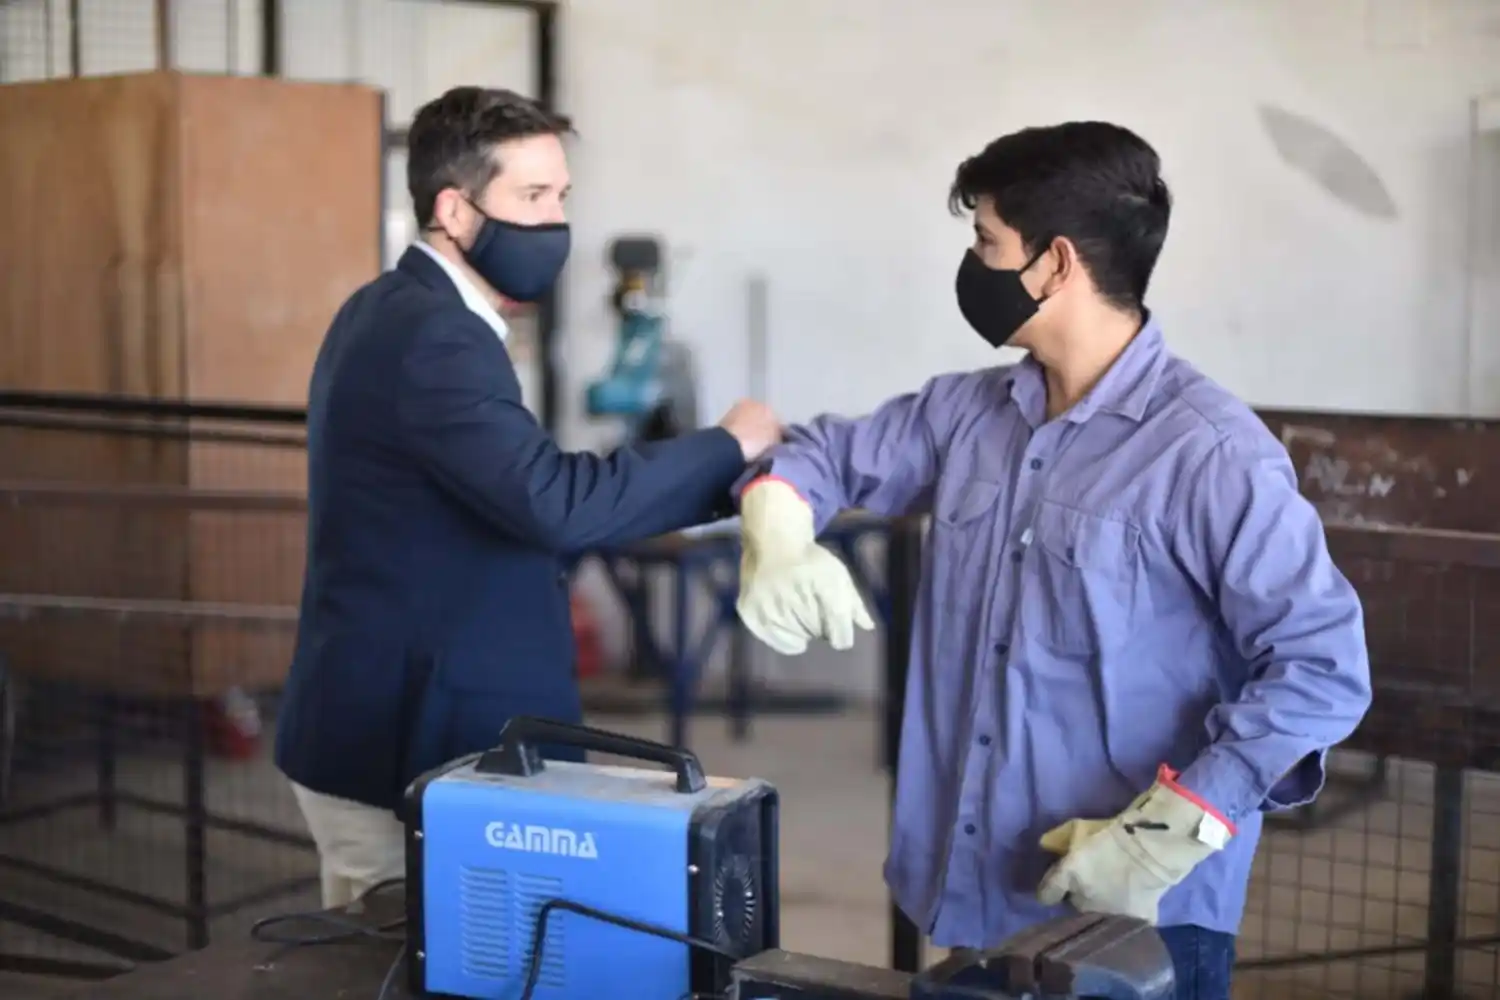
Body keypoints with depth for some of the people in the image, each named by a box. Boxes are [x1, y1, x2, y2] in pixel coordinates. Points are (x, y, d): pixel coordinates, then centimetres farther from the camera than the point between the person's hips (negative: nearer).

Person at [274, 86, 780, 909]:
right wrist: (726, 447, -20)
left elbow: (511, 504, 13)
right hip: (402, 754, -10)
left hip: (381, 730, 10)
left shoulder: (393, 313, 11)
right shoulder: (431, 338, -20)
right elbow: (554, 503, -32)